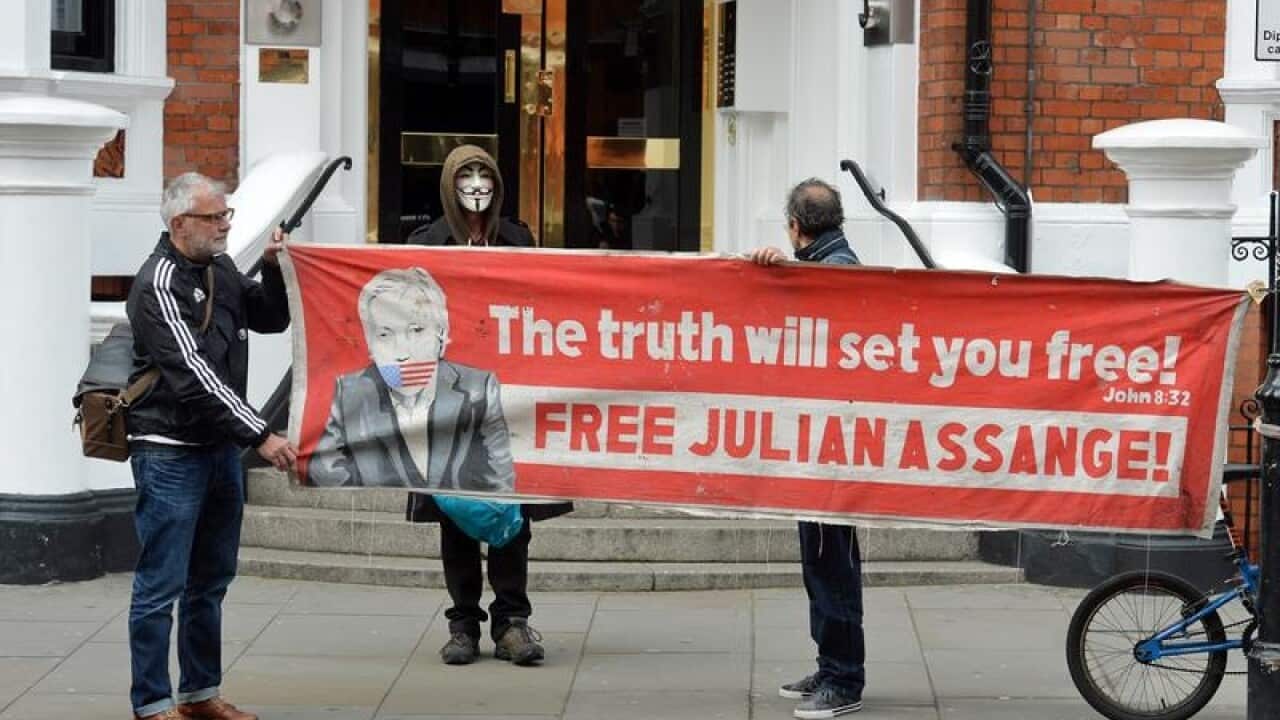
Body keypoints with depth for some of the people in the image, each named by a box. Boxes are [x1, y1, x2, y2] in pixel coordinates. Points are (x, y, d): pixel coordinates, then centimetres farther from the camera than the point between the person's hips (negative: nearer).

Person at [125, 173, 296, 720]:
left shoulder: (220, 270, 9)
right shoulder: (159, 283, -16)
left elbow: (272, 320, 20)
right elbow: (193, 374, -23)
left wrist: (273, 269, -1)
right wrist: (260, 436, -24)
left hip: (221, 448, 9)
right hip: (170, 452, -9)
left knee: (211, 581, 16)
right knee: (161, 585, -4)